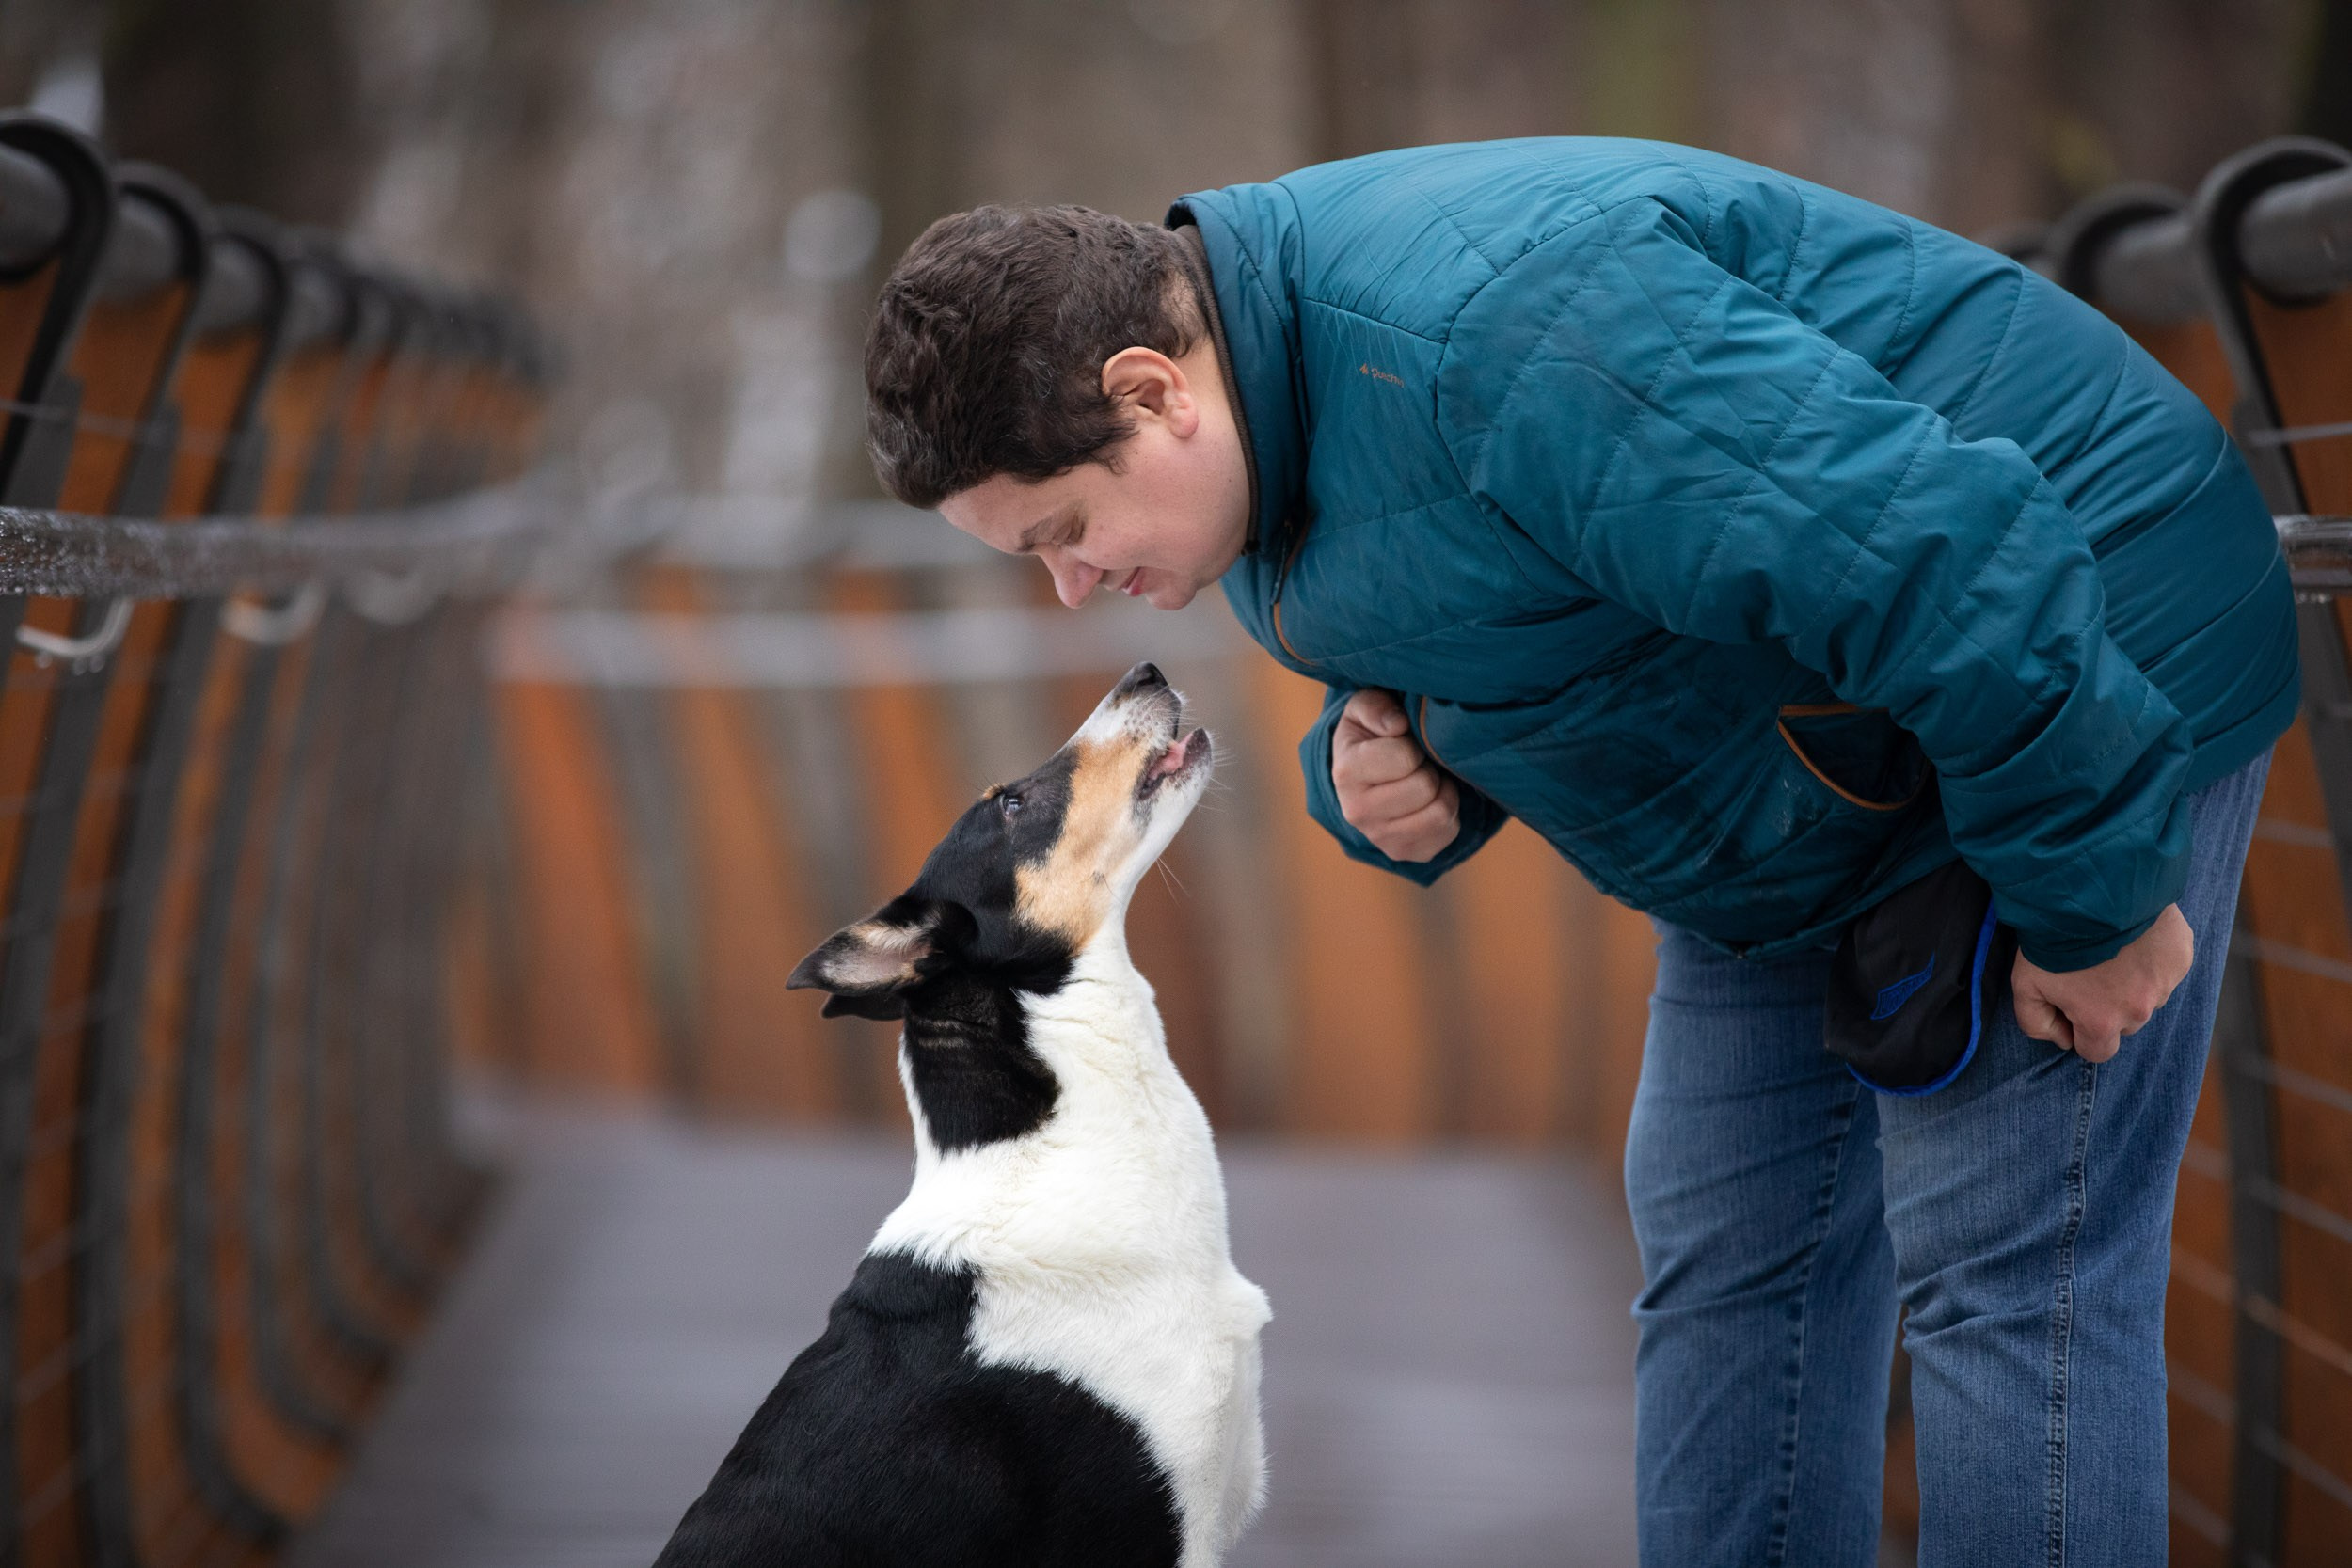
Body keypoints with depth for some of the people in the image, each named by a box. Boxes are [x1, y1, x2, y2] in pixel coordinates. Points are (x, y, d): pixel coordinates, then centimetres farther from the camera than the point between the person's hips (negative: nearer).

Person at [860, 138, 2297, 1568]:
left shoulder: (1484, 330, -33)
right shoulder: (1267, 414, 0)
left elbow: (1941, 552, -33)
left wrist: (2093, 902, -25)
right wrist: (1384, 775, -8)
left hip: (2074, 685, -10)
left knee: (2004, 1271, -11)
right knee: (1727, 1248, 10)